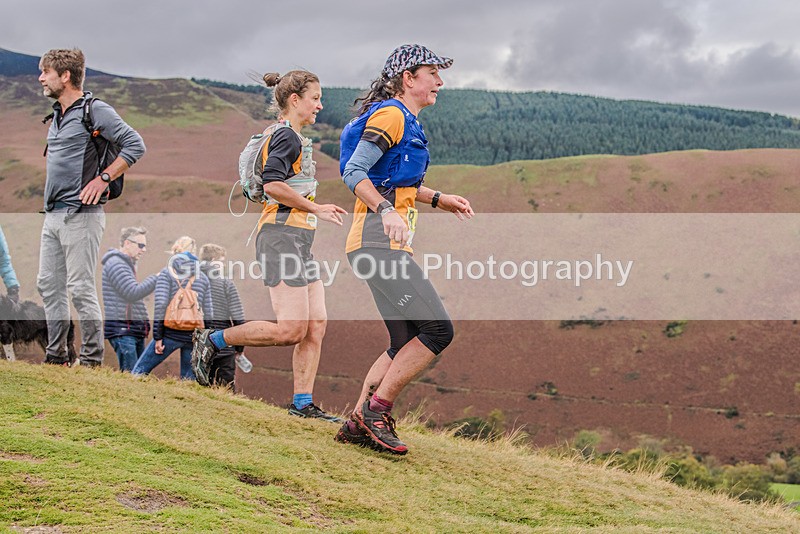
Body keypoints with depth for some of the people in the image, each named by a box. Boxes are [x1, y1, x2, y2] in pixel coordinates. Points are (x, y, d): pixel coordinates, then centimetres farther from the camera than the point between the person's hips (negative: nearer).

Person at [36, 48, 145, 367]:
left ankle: (92, 359, 0)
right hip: (52, 215, 9)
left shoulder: (95, 111, -9)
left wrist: (103, 178, -16)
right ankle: (56, 355, 19)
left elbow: (135, 145, -13)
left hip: (80, 215, -9)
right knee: (48, 285, 11)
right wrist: (51, 201, 18)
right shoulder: (57, 114, 17)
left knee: (80, 288, -7)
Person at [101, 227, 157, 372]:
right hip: (122, 329, -10)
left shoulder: (128, 264, 22)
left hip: (134, 330, 10)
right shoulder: (115, 263, -10)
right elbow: (133, 293, -18)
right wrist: (156, 278, -11)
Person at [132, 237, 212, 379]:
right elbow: (208, 313, 10)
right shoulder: (202, 278, 13)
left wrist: (158, 337, -8)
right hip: (194, 336, 4)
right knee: (188, 380, 9)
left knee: (138, 372, 2)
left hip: (171, 332, -4)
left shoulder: (167, 273, 1)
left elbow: (160, 304, -10)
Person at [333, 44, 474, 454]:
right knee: (437, 329, -14)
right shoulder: (391, 114, -8)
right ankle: (375, 410, -9)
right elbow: (353, 173, -17)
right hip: (378, 242, -10)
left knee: (406, 345, 10)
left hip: (389, 245, 10)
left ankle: (358, 424, 12)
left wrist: (439, 200, 28)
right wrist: (386, 211, -30)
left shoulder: (407, 121, 23)